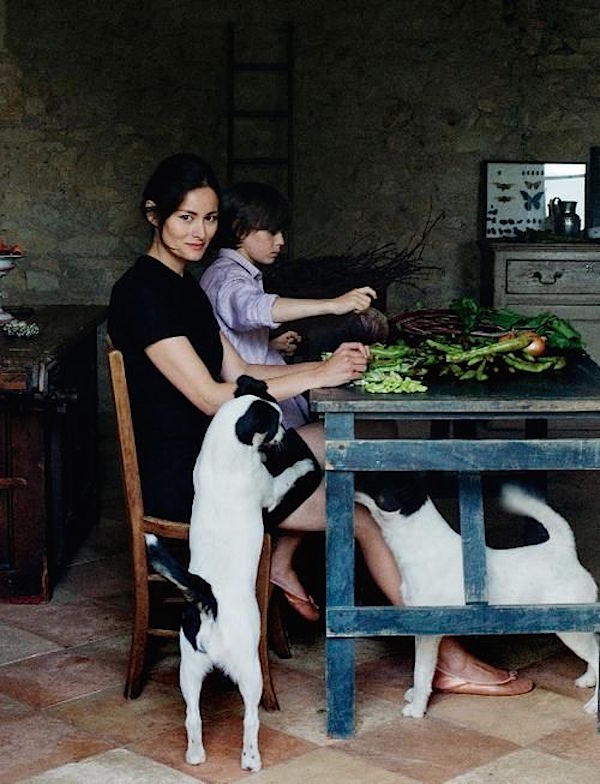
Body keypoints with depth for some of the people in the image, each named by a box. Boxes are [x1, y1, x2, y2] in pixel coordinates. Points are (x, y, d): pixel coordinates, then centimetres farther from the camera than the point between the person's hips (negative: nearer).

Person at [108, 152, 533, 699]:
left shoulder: (182, 283, 13)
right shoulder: (142, 292, -17)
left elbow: (235, 371, 13)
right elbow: (211, 397, -22)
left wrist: (326, 366, -1)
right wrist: (316, 378, -18)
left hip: (214, 449, 10)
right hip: (183, 475, -10)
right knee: (366, 514, -11)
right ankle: (447, 661, -2)